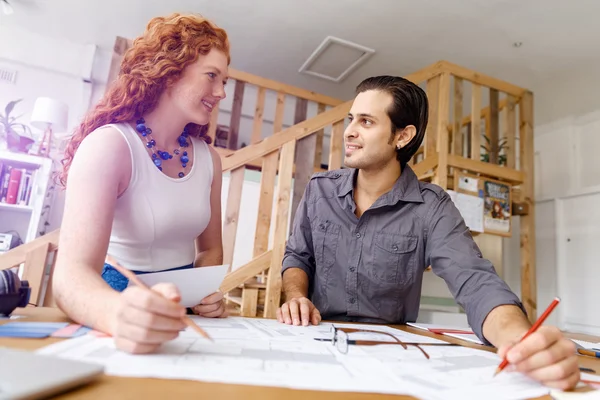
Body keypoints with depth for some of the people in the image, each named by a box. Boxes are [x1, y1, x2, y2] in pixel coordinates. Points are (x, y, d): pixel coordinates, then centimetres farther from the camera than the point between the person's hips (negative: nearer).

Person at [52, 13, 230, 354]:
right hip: (121, 300, -3)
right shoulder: (110, 145, -15)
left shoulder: (209, 158, 1)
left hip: (182, 306, 3)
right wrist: (118, 313, -46)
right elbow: (72, 271, -25)